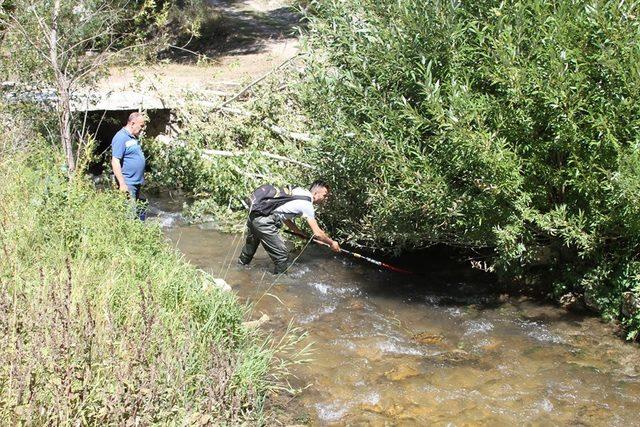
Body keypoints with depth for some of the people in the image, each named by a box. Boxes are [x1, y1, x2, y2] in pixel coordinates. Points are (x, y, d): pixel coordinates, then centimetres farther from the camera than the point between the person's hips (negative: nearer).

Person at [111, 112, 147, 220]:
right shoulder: (121, 137, -14)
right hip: (128, 184, -10)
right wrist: (122, 184, -23)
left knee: (141, 213, 14)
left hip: (137, 183, 10)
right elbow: (115, 162, -19)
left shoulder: (134, 138, 16)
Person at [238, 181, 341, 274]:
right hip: (264, 222, -9)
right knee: (282, 256, -2)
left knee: (250, 247, 31)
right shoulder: (307, 204, -7)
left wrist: (301, 232, 22)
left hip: (253, 215, 9)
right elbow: (317, 233, -7)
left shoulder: (298, 191, 16)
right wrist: (332, 243, 9)